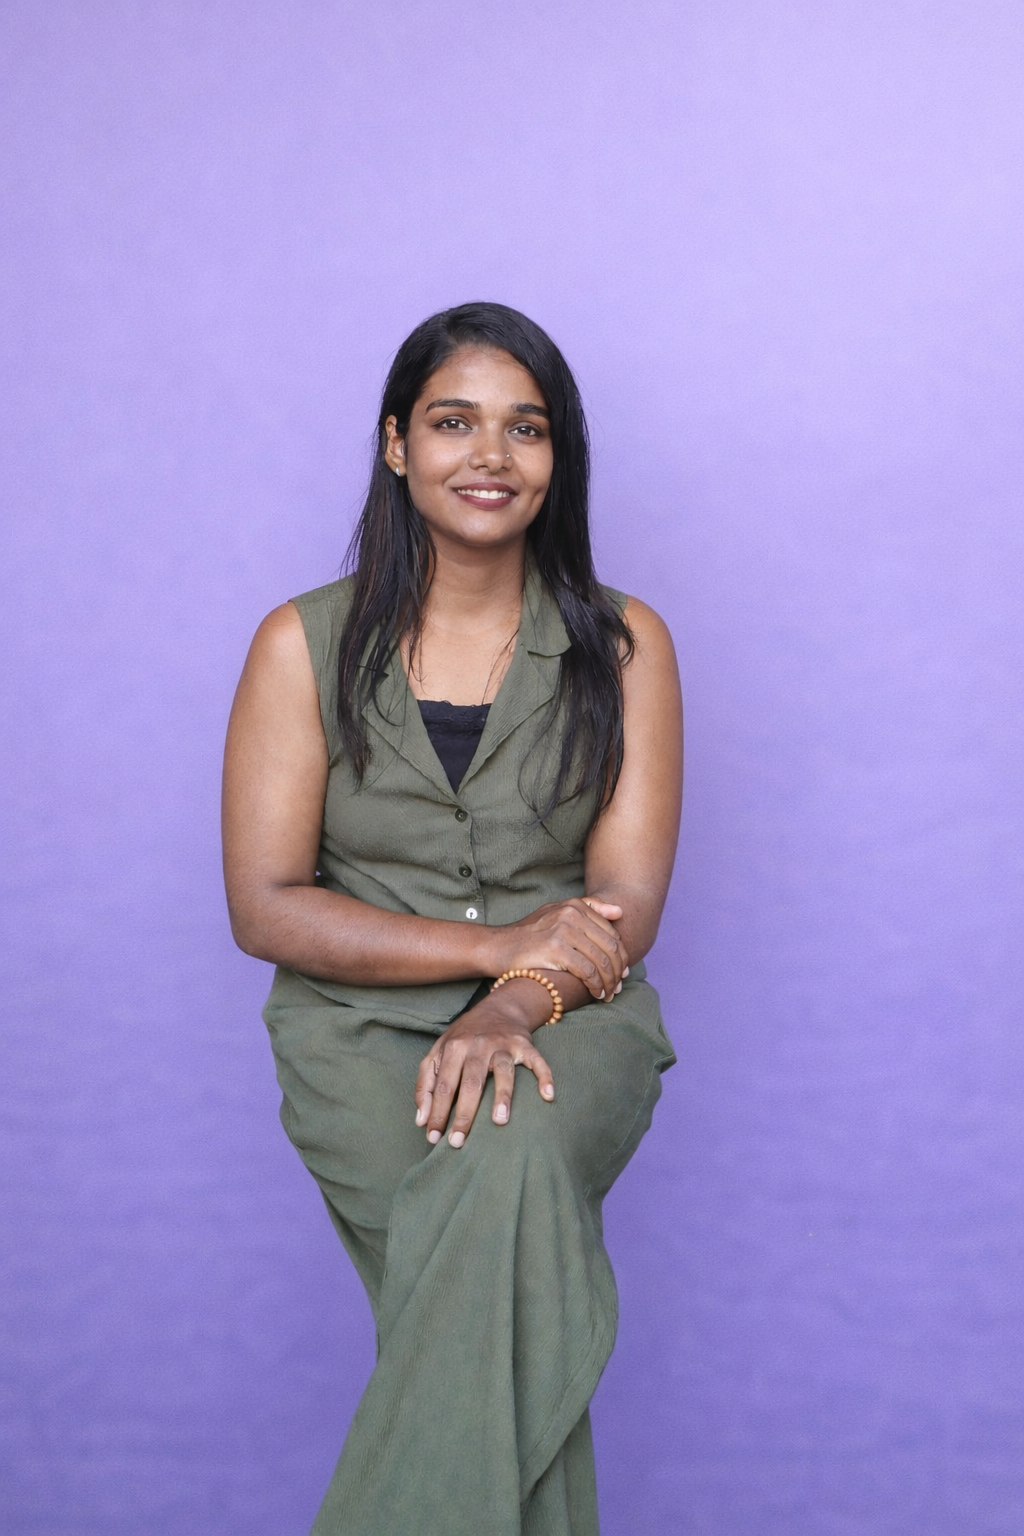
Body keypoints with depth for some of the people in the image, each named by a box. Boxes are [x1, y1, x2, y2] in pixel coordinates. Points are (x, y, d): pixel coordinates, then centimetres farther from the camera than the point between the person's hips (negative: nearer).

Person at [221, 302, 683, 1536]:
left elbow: (628, 898, -2)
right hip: (360, 1025, 0)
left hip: (570, 1018, 1)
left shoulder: (623, 645, 5)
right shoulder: (306, 644, 3)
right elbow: (265, 907, -3)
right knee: (513, 1256, -31)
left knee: (510, 1153, -35)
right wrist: (498, 945, -14)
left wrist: (516, 1005, -24)